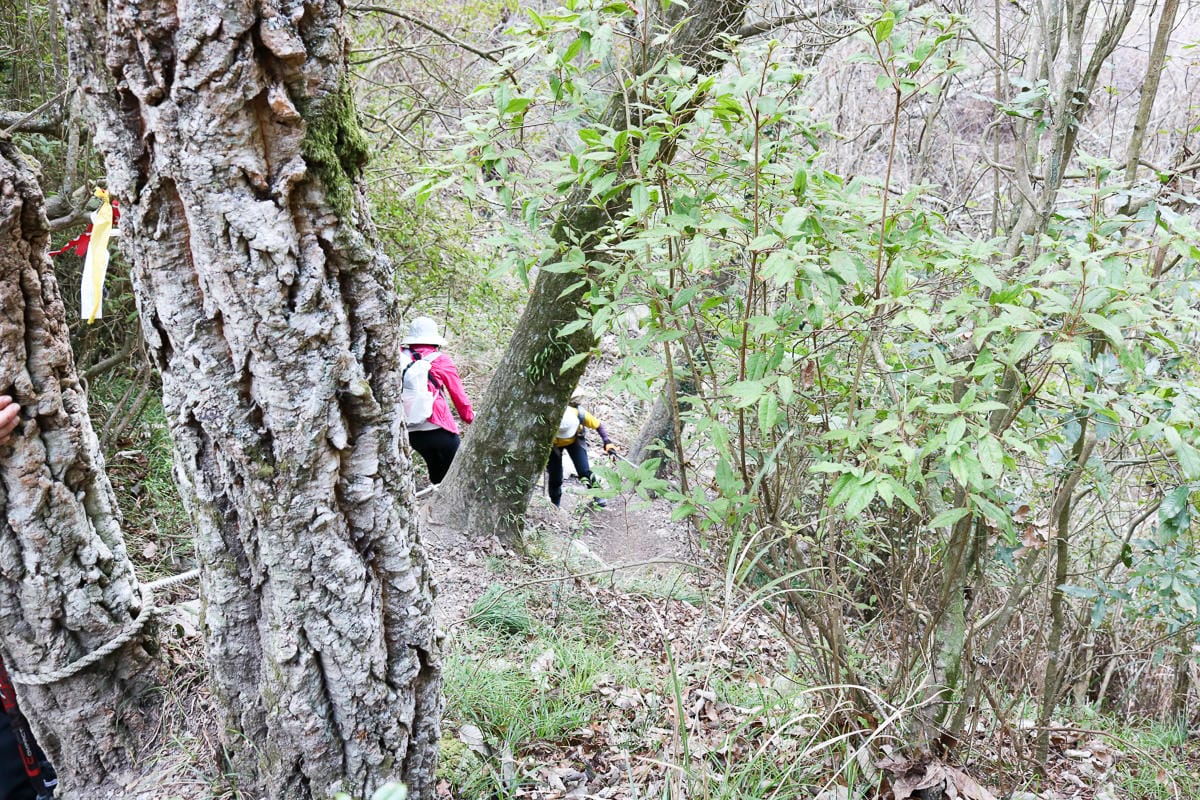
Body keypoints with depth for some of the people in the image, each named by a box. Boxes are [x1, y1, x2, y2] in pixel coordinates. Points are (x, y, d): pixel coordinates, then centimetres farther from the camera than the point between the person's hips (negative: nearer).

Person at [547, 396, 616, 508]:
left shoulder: (580, 414, -35)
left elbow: (597, 425, -17)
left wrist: (607, 442, -21)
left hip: (574, 440, 1)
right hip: (553, 444, -1)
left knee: (585, 471, -11)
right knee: (555, 477, -2)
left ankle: (598, 496, 7)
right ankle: (555, 505, 19)